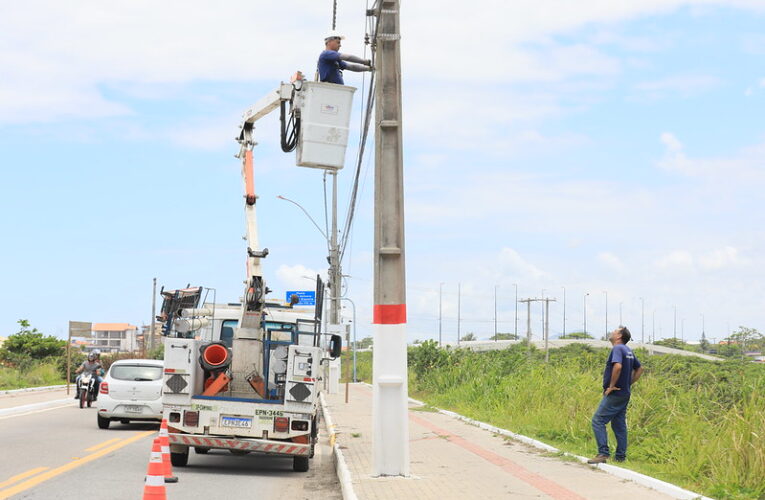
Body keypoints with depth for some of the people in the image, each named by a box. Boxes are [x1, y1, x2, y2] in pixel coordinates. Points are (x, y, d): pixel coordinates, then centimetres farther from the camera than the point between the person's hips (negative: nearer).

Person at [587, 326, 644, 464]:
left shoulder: (617, 349, -14)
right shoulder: (629, 351, 14)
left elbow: (618, 366, -30)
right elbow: (639, 369, 24)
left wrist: (611, 386, -21)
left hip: (615, 394, -9)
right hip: (624, 394, 9)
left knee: (598, 420, -9)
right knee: (619, 424, 12)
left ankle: (603, 453, -16)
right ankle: (620, 456, 13)